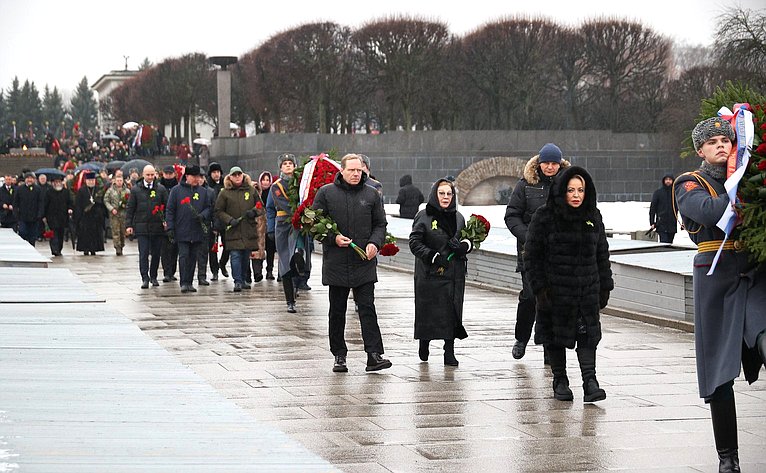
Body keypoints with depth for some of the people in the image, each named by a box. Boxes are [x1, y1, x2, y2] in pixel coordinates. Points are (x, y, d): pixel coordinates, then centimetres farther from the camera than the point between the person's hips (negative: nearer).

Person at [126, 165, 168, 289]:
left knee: (156, 253, 7)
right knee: (143, 254, -6)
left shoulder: (161, 189, 6)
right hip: (141, 227, -1)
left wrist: (166, 221, -3)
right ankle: (145, 279, -4)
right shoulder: (136, 189, 5)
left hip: (157, 226, 1)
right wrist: (128, 225, 0)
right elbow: (130, 208, 6)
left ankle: (153, 277, 21)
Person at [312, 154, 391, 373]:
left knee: (367, 309, -6)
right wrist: (333, 238, -12)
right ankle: (339, 356, 16)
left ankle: (374, 355, -10)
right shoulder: (326, 193, 1)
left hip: (364, 264, 0)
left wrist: (375, 243, -7)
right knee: (337, 311, 8)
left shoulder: (371, 194, 7)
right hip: (336, 262, 0)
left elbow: (380, 224, 11)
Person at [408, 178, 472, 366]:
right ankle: (424, 343, 25)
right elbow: (414, 242, -6)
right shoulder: (423, 216, -2)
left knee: (452, 312, -2)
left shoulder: (458, 217, 13)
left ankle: (449, 352, 1)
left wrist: (464, 246, -5)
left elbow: (468, 241, 19)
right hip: (430, 273, -3)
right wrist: (433, 256, -17)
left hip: (454, 273, 3)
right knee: (428, 311, 1)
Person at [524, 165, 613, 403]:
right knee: (556, 334, 6)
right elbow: (532, 254, -5)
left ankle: (590, 381, -11)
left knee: (588, 334, -8)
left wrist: (605, 286, 10)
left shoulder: (593, 217, 7)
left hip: (587, 289, 2)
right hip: (555, 289, -2)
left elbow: (602, 254, 14)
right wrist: (539, 287, -11)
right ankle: (560, 380, 18)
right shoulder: (544, 217, -5)